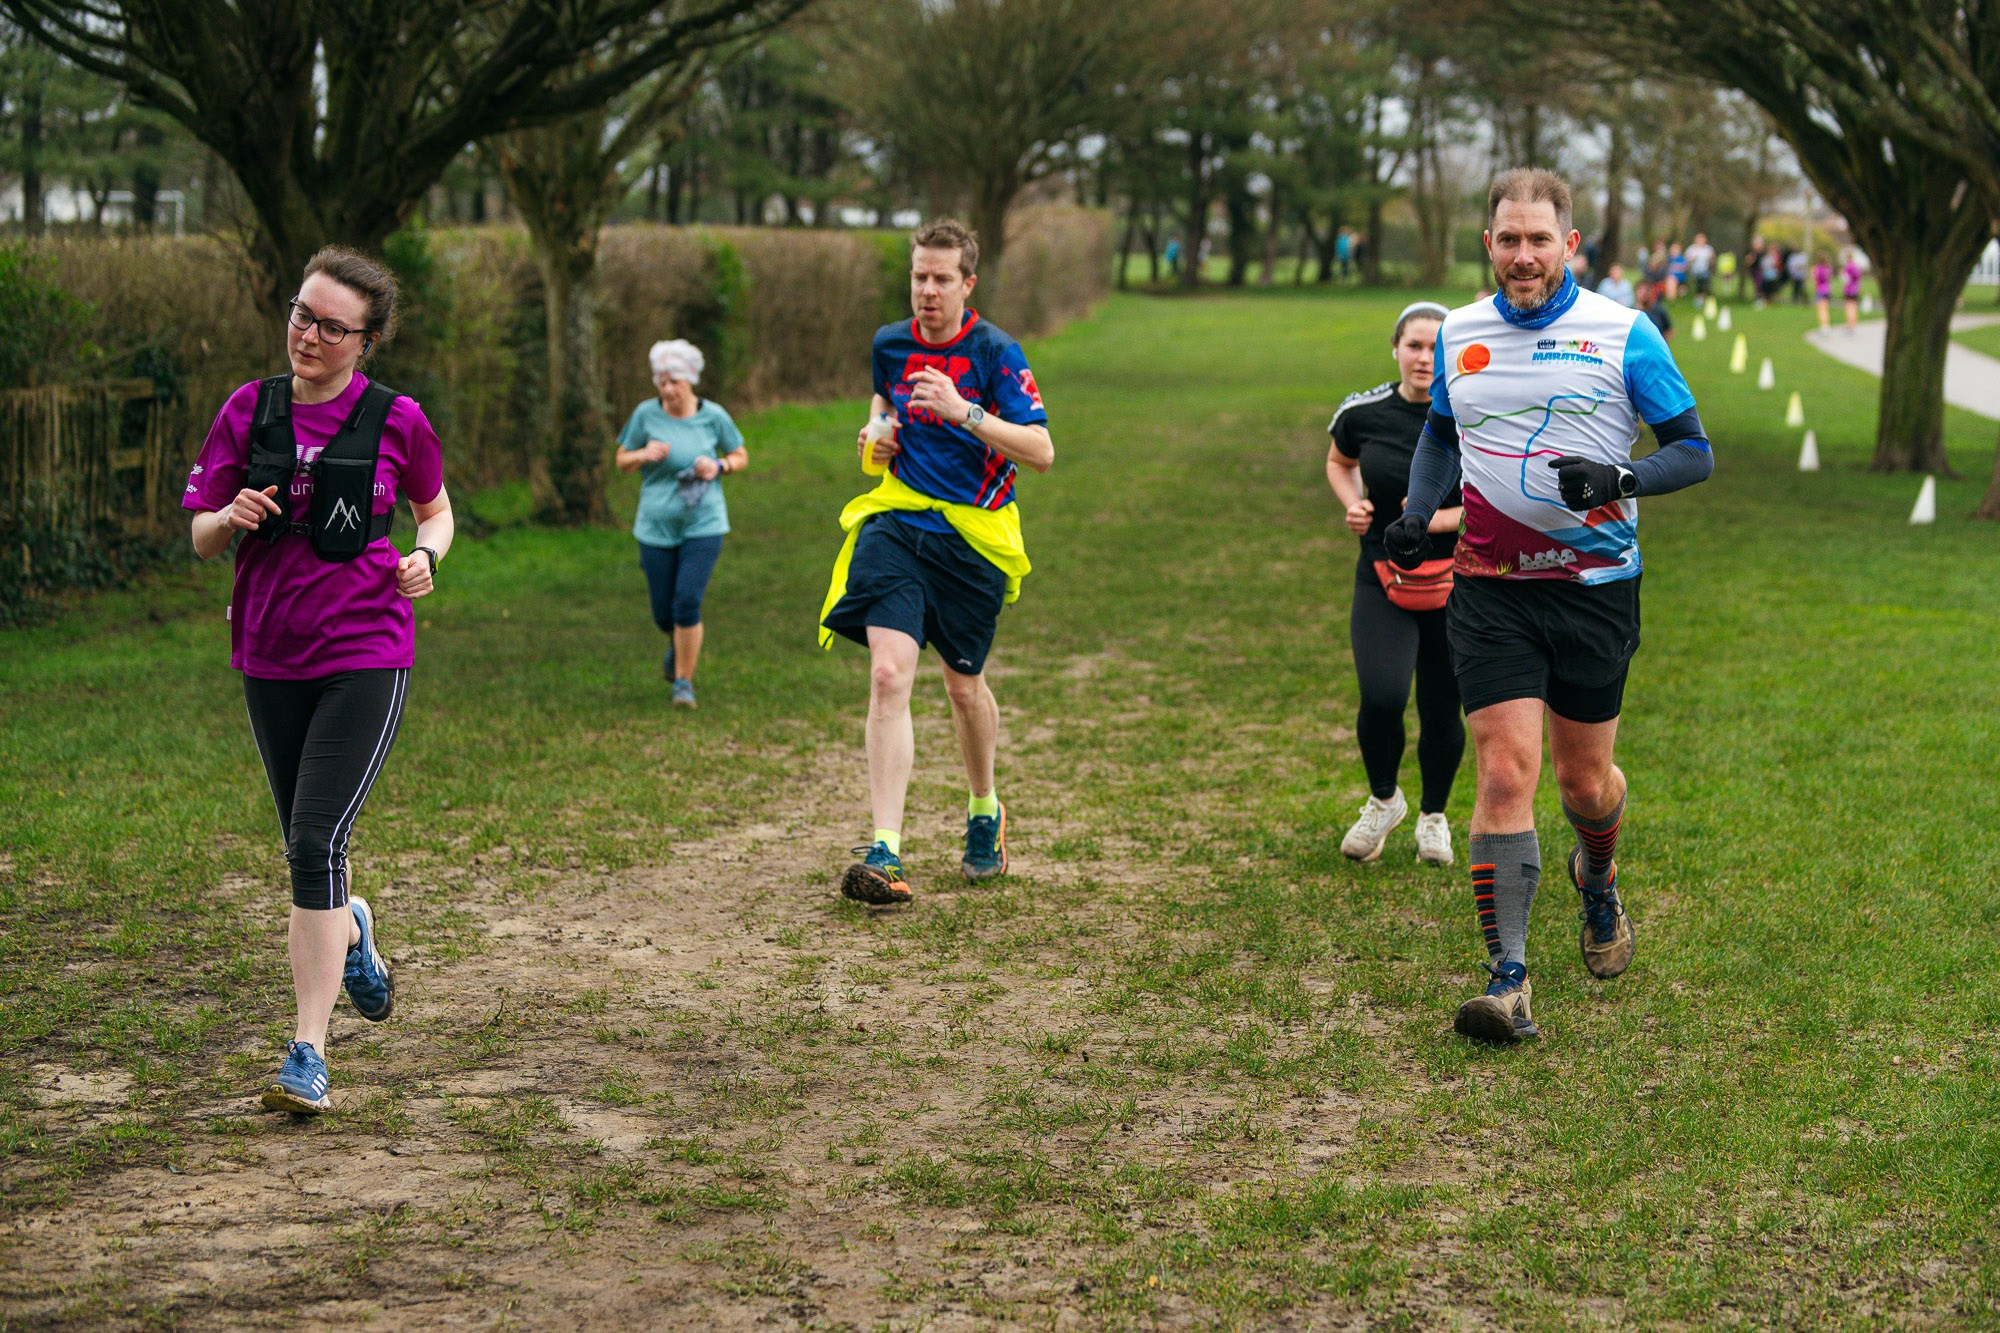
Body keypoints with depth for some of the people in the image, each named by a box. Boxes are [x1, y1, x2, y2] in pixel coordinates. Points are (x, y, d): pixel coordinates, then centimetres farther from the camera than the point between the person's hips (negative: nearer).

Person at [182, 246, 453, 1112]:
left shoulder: (395, 420, -3)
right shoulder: (249, 409, 3)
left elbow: (435, 510, 13)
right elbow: (201, 537, 8)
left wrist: (425, 556, -9)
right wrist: (230, 517, -16)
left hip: (366, 656, -4)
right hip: (271, 658, 4)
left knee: (317, 842, -14)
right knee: (304, 848, 14)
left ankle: (308, 1054, -10)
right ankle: (349, 932, 50)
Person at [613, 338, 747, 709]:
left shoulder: (713, 416, -3)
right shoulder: (646, 414, -3)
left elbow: (741, 456, 11)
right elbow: (622, 461, 6)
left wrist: (719, 467, -10)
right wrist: (644, 456, -15)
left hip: (703, 526, -1)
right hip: (656, 527, 2)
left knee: (687, 604, -14)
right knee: (663, 613, 8)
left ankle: (684, 681, 2)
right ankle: (678, 644, 45)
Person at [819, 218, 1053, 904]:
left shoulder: (996, 353, -9)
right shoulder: (889, 343, 5)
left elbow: (1041, 451, -16)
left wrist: (962, 411, -26)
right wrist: (876, 432, 6)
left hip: (975, 538, -2)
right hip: (896, 523, 2)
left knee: (964, 684, 12)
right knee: (888, 674, -16)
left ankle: (985, 810, 43)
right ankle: (886, 854, -21)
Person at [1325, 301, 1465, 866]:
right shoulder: (1362, 412, -4)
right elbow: (1338, 463, 18)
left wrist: (1442, 517, -18)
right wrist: (1352, 504, -2)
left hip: (1457, 585, 0)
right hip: (1382, 582, 0)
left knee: (1442, 713, 5)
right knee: (1381, 698, -18)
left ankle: (1434, 814, 35)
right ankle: (1383, 801, 13)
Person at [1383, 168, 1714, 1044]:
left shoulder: (1624, 334, -5)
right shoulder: (1457, 336, 6)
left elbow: (1694, 452, -3)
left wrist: (1618, 478, -22)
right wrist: (1416, 515, 7)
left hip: (1596, 585, -1)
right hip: (1489, 587, 1)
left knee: (1584, 780, 9)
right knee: (1504, 772, -11)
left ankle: (1599, 882, 45)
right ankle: (1507, 982, -11)